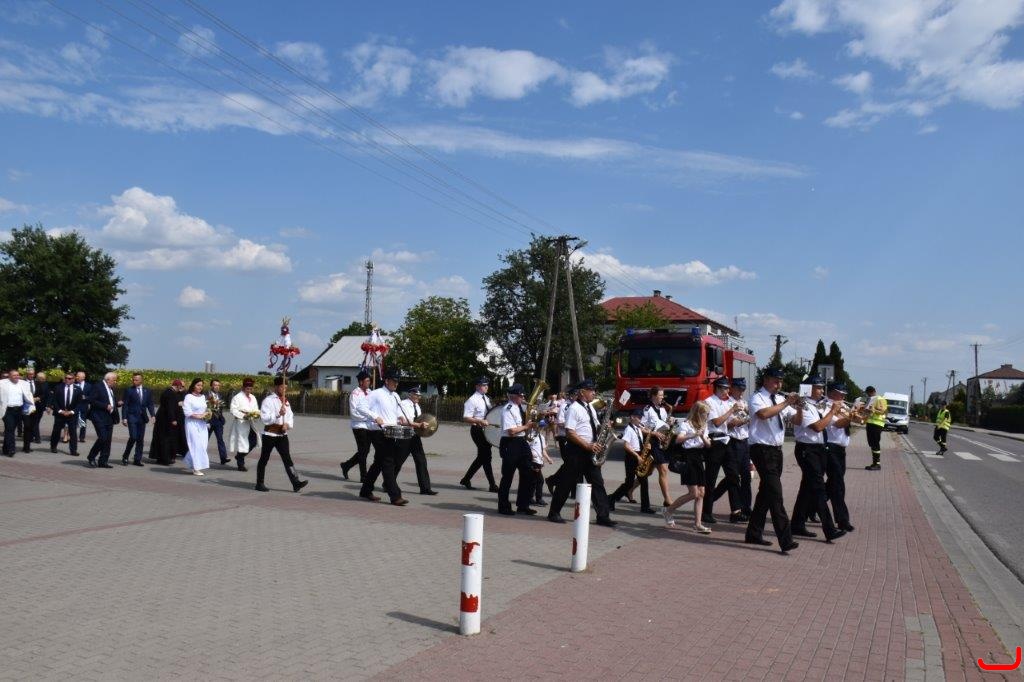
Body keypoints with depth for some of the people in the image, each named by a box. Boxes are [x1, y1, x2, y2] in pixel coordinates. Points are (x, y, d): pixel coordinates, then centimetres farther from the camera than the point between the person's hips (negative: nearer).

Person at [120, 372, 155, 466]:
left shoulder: (147, 391, 9)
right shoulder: (128, 390, 0)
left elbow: (150, 405, 9)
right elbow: (125, 405, -2)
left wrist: (152, 415, -5)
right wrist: (124, 418, -9)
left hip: (142, 418, 4)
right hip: (132, 417, -4)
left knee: (140, 439, 4)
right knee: (133, 437, -12)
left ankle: (137, 459, 11)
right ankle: (125, 457, 7)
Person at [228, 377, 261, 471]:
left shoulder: (253, 398, 16)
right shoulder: (237, 397, -6)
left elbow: (256, 410, 17)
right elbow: (233, 410, -14)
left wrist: (256, 414, -6)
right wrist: (244, 416, -23)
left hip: (250, 423, 6)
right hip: (241, 423, -6)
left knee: (254, 441, -1)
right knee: (242, 442, -4)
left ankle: (239, 456, 22)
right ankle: (240, 464, 8)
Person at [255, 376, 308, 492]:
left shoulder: (285, 401, 13)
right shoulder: (268, 400, -10)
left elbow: (290, 416, 15)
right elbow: (264, 418, -18)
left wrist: (288, 424, -6)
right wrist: (278, 414, -30)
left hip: (282, 434, 6)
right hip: (270, 434, -5)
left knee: (287, 459, -2)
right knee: (264, 459, 8)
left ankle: (296, 483, -9)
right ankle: (259, 484, 20)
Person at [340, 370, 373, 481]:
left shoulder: (369, 392, 10)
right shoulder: (355, 394, -11)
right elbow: (353, 412, -15)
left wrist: (374, 418, -1)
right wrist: (367, 417, -18)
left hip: (368, 426, 7)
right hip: (359, 426, -7)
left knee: (365, 451, 11)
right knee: (363, 451, -3)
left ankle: (346, 465, 29)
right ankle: (364, 476, 6)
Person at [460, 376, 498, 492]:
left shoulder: (486, 399, 13)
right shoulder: (472, 400, -13)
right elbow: (466, 418, -19)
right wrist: (480, 421, -29)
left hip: (486, 430, 9)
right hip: (477, 430, -9)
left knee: (482, 457, 14)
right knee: (486, 457, -5)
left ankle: (466, 479, 27)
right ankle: (492, 485, 2)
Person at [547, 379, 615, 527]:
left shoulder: (590, 407, 15)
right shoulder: (574, 408, -11)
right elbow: (570, 433, -17)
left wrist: (602, 428, -1)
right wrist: (587, 445, -21)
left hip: (590, 451, 8)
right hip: (576, 450, -8)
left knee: (597, 482, 4)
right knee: (567, 482, 1)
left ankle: (603, 516, 6)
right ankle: (554, 513, 13)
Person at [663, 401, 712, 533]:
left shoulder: (704, 426, 15)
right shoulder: (686, 424, -7)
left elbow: (709, 445, 9)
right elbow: (678, 439, -23)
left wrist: (703, 437, -11)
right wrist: (694, 435, -34)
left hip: (699, 459, 8)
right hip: (688, 458, -7)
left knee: (701, 493, 2)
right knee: (694, 493, -10)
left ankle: (697, 524, 5)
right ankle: (668, 510, 7)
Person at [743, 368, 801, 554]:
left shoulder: (780, 399, 13)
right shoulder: (757, 398, -8)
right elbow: (763, 414, -29)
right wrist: (786, 403, -24)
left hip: (776, 450, 8)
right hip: (762, 450, -8)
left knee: (766, 493, 13)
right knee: (775, 494, -13)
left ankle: (754, 534, 24)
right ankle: (785, 541, -15)